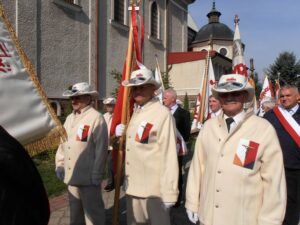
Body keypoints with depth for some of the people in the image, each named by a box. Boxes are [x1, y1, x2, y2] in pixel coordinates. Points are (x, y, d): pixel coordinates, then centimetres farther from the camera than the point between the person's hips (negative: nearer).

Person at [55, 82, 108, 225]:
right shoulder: (69, 118, 11)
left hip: (88, 176, -7)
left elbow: (101, 148, -17)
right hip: (71, 174, 7)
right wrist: (60, 164, 11)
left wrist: (96, 174, -17)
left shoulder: (96, 118, -13)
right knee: (75, 209, 23)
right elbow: (62, 142, 16)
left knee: (92, 211, 6)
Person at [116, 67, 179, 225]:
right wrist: (119, 134, -2)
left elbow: (169, 155, -16)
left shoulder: (163, 114, -15)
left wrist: (169, 192, -15)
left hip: (154, 188, -7)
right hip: (132, 185, 7)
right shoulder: (132, 112, 9)